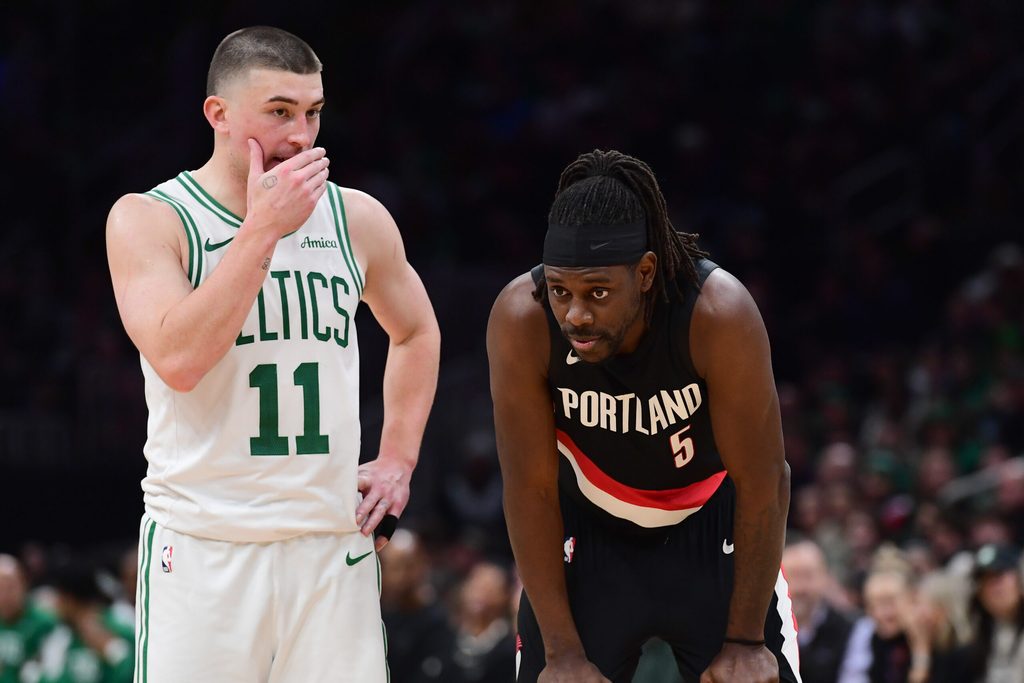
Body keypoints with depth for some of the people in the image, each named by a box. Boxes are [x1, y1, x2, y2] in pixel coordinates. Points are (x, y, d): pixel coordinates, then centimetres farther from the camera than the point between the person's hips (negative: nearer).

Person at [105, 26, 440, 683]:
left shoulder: (356, 218, 8)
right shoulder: (148, 220, -3)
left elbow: (416, 332, 27)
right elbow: (177, 359, -19)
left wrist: (398, 462, 15)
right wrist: (263, 228, -18)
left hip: (333, 544, 4)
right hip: (202, 548, -3)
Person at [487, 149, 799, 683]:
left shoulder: (720, 313, -32)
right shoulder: (521, 320, -28)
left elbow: (762, 482, -23)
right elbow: (531, 487, -19)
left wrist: (746, 640, -18)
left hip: (714, 524, -1)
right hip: (589, 530, 1)